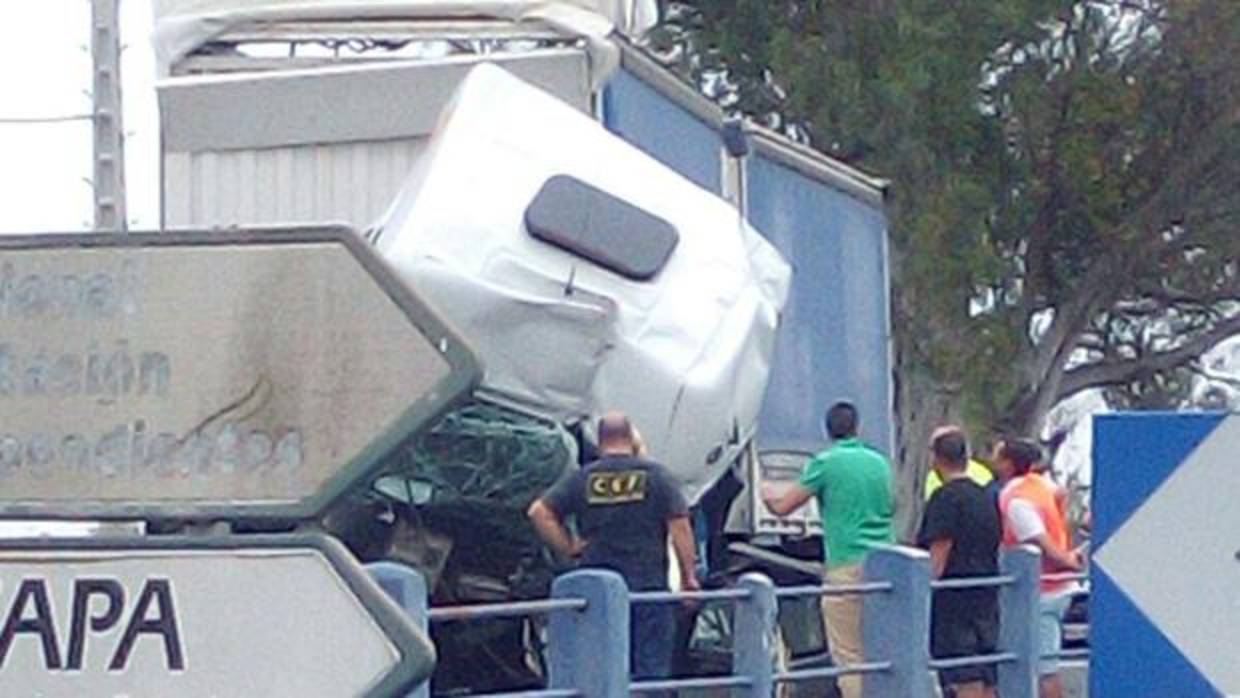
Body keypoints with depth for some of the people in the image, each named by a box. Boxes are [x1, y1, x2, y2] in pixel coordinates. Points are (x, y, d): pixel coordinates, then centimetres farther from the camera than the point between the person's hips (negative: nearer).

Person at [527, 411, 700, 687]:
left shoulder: (583, 479, 5)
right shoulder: (655, 475, 0)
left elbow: (539, 512, -2)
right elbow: (679, 527, -5)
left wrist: (568, 548, 4)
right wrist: (689, 575, 0)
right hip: (648, 583, -2)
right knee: (651, 666, -1)